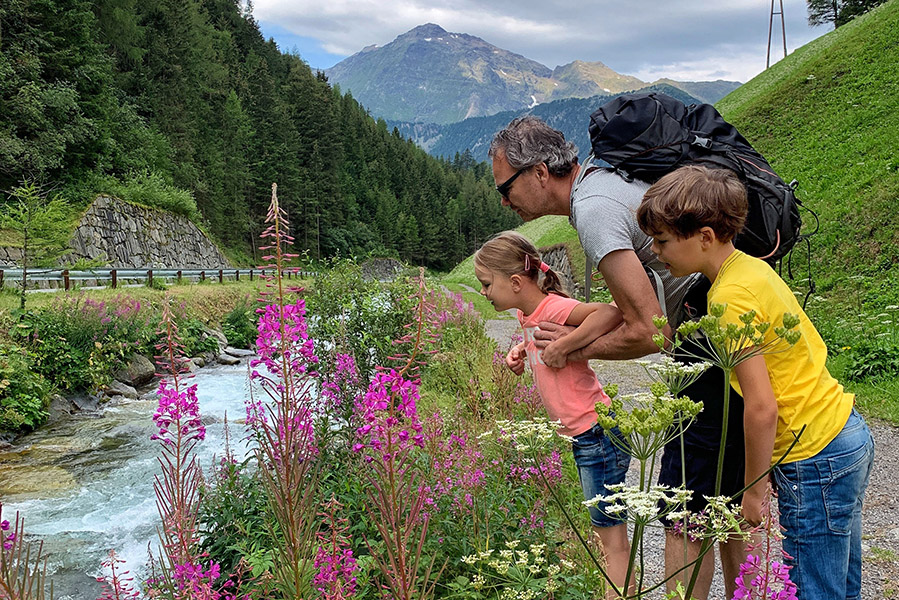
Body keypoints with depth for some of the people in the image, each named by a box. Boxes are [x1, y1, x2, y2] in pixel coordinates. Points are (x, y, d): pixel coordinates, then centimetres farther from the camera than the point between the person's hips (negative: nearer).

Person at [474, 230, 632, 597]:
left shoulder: (555, 308, -21)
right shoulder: (527, 315, 7)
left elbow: (610, 313, -36)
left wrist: (561, 347, -32)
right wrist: (520, 351, 9)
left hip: (597, 434, -10)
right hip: (583, 436, 10)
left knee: (611, 536, 0)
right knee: (606, 529, 19)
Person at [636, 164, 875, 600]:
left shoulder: (731, 298, -21)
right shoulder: (750, 267, 6)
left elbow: (761, 407, -22)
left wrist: (753, 490, -10)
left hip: (815, 459, -9)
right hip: (848, 434, 9)